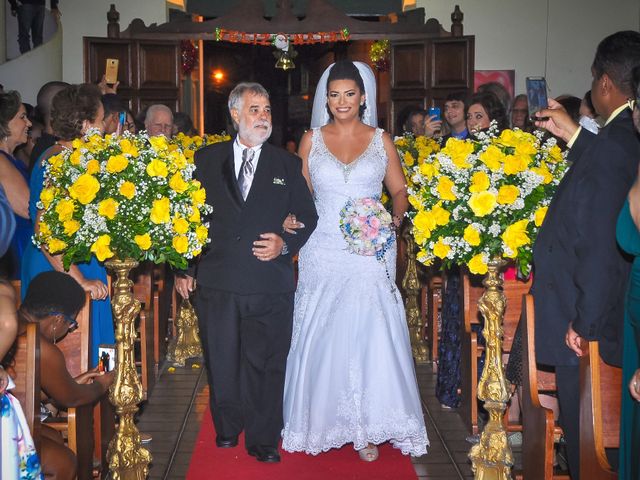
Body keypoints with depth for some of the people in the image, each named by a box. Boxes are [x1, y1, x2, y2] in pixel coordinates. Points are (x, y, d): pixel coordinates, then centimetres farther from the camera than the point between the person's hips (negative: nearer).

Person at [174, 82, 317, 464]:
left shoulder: (287, 164, 8)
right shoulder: (206, 159, 8)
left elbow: (309, 217, 12)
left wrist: (286, 244, -5)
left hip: (270, 285, -1)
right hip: (217, 282, 1)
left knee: (265, 365, 3)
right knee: (222, 363, 11)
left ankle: (263, 440, 17)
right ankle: (227, 429, 32)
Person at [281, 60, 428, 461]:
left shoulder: (381, 140, 7)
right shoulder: (312, 139, 8)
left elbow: (399, 189, 11)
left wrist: (395, 218, -8)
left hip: (371, 253, -1)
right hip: (323, 252, 1)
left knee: (370, 336, -5)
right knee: (323, 337, 3)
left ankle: (368, 427, 6)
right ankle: (323, 420, 18)